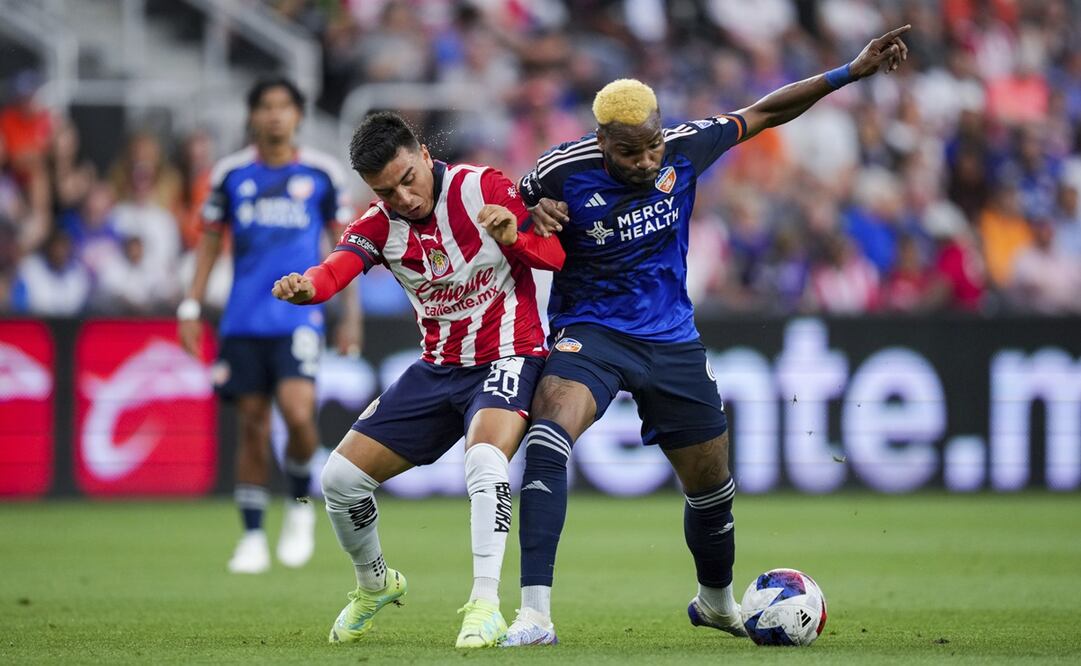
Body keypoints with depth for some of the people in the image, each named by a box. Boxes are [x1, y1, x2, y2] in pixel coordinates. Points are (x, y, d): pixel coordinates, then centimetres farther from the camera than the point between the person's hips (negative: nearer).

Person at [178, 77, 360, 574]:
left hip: (299, 315, -2)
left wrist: (351, 311, 6)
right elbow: (210, 241, 14)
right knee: (252, 424, 2)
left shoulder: (321, 173, 3)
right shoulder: (231, 173, 6)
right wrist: (191, 306, 8)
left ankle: (300, 505, 6)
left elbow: (342, 242, 10)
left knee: (298, 412, -20)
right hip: (243, 322, 2)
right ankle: (253, 537, 12)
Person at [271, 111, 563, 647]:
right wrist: (305, 287, -48)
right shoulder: (379, 225, -4)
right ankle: (374, 584, 30)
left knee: (484, 459, -35)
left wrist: (515, 236, -36)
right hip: (438, 367, 5)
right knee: (340, 477, 3)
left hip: (506, 357, -5)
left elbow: (557, 256, -13)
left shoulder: (484, 188, -14)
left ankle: (485, 604, -33)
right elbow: (338, 266, -24)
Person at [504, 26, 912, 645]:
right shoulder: (564, 173, -17)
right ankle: (535, 613, -37)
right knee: (549, 436, -32)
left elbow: (762, 114, 5)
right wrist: (530, 220, -23)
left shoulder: (684, 148, -9)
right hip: (591, 332, -4)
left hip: (671, 339, 4)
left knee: (712, 488, 14)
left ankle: (717, 601, 45)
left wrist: (851, 73, 3)